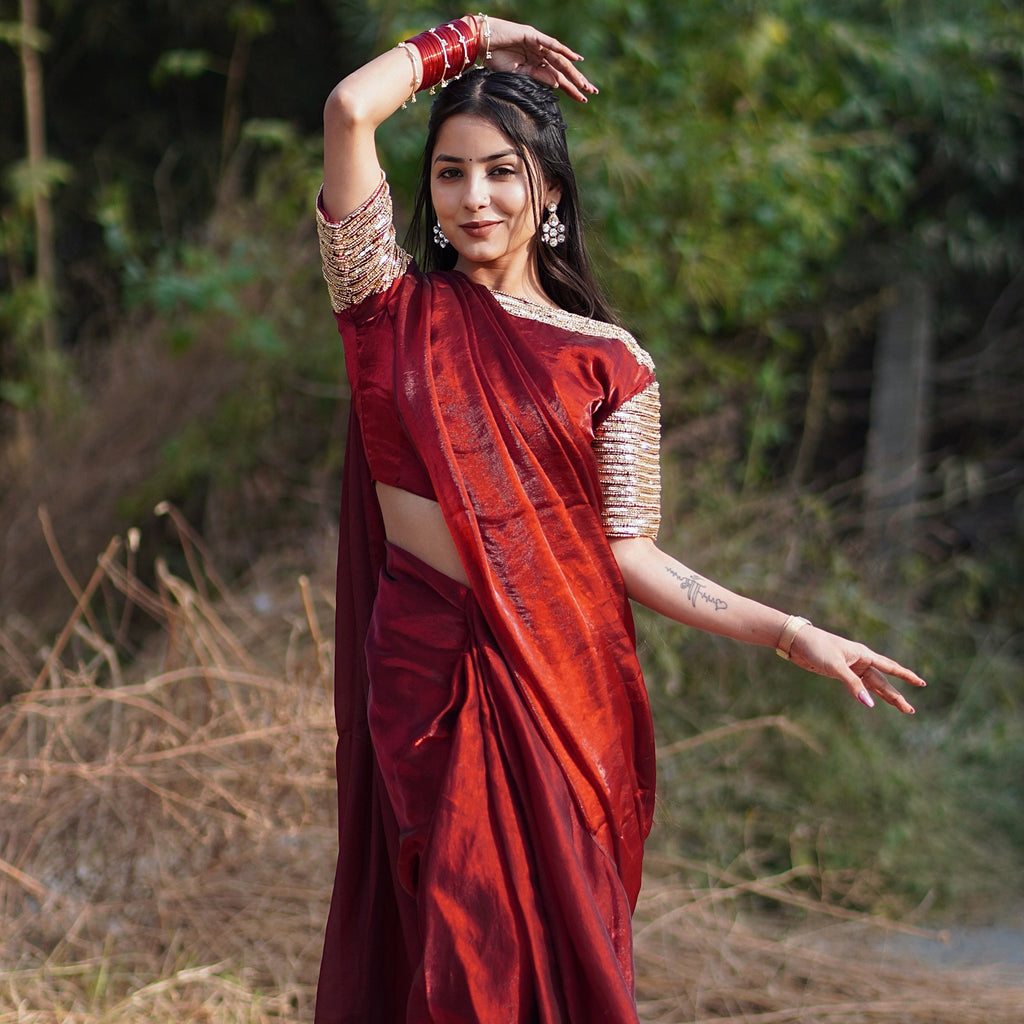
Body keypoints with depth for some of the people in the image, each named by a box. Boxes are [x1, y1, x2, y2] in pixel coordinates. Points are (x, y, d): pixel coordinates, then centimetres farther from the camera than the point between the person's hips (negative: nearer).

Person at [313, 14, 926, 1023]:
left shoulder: (609, 364, 4)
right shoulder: (395, 308, 3)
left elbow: (626, 552, 2)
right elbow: (349, 109, -6)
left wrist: (791, 633, -6)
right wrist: (468, 38, 7)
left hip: (562, 685, 1)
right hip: (426, 674, 0)